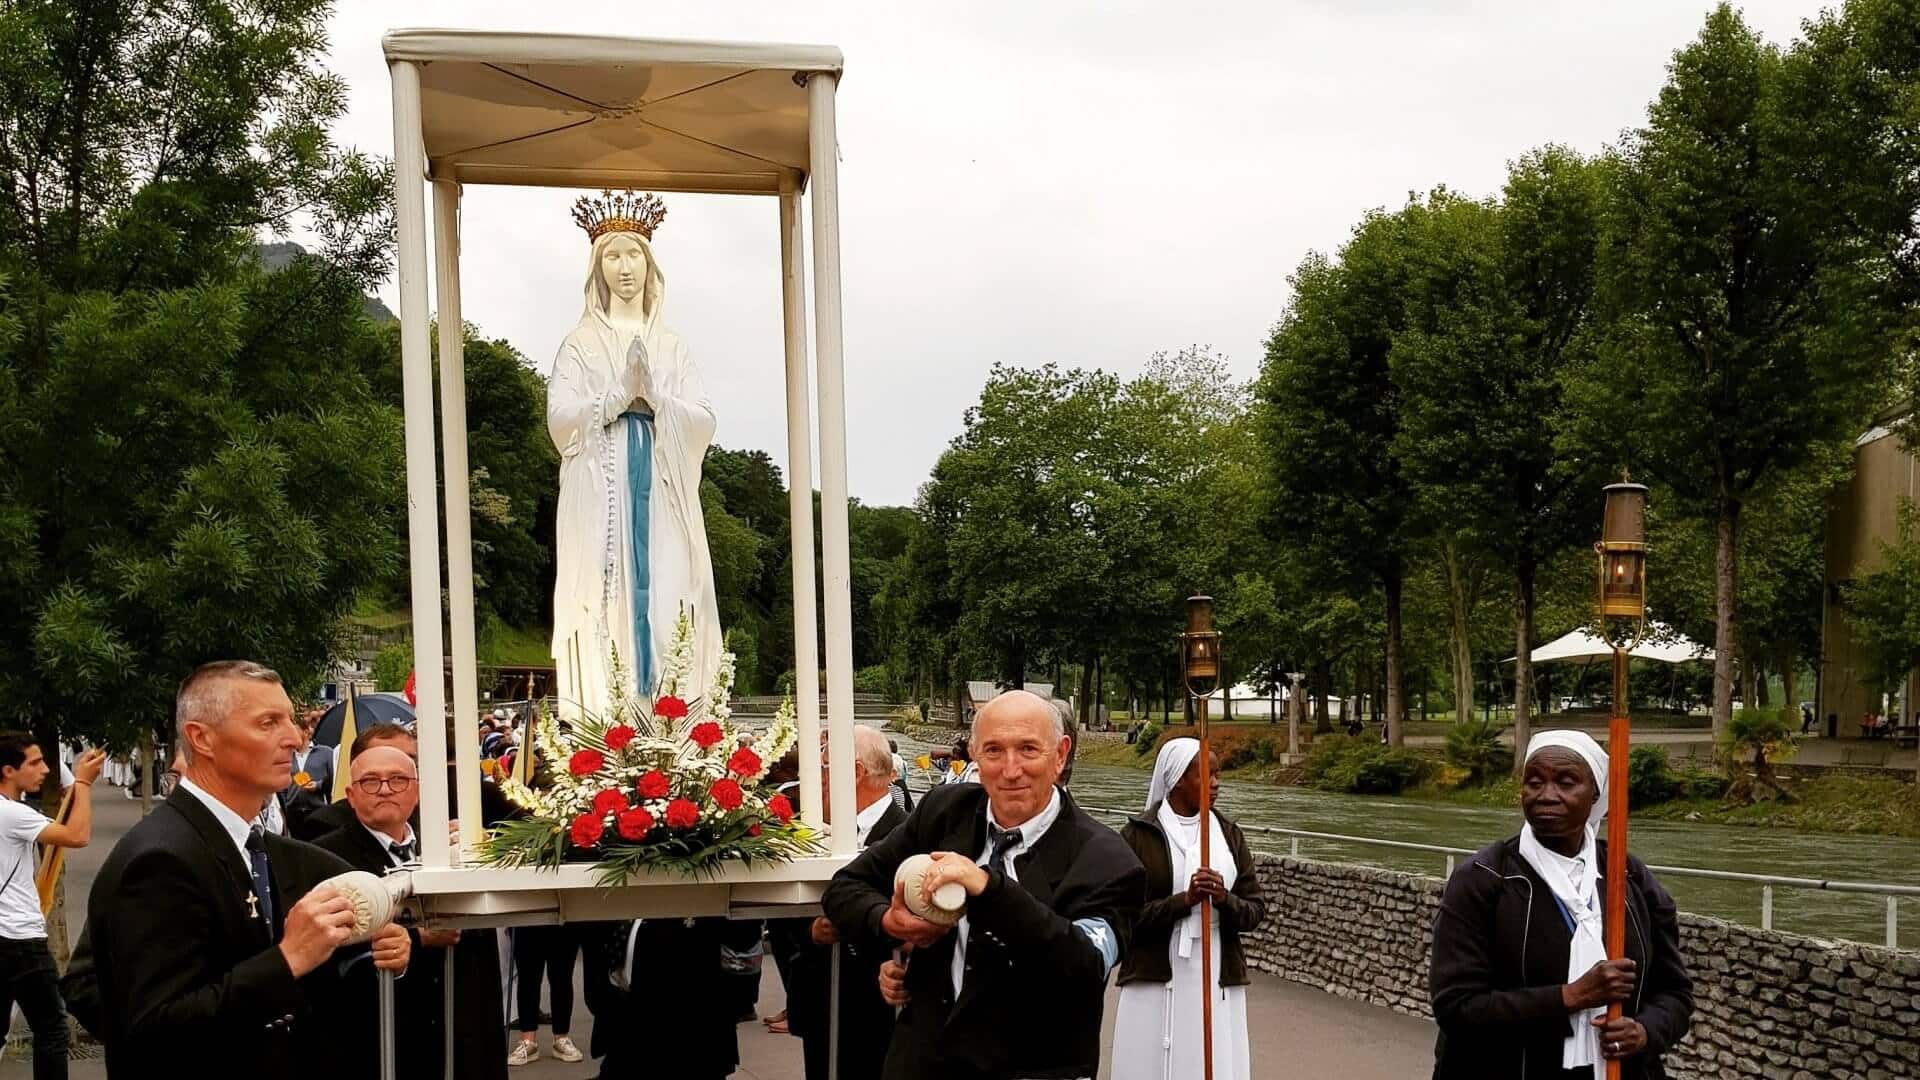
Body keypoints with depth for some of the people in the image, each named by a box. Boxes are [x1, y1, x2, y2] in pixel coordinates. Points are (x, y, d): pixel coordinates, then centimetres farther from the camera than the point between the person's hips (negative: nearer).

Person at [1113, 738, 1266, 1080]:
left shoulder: (1230, 834, 8)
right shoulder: (1137, 836, -3)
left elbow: (1255, 911, 6)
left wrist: (1225, 900, -14)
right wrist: (1183, 901, -19)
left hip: (1218, 983, 3)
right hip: (1156, 983, -3)